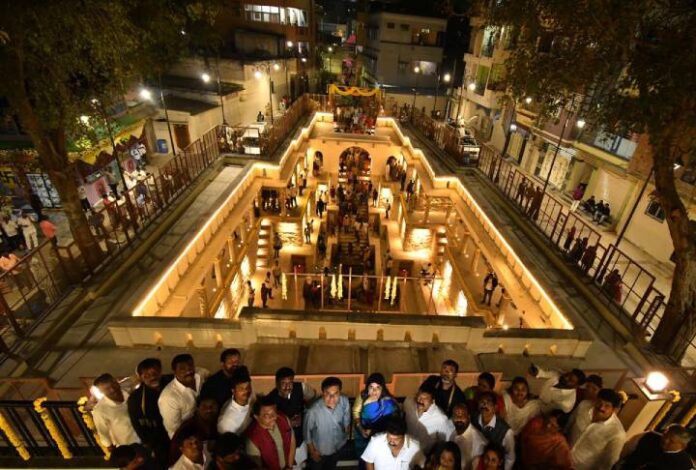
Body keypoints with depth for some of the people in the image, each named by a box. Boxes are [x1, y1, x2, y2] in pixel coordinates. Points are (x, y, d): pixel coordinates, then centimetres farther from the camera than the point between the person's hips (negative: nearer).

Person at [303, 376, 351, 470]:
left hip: (339, 446, 3)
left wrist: (345, 435, 8)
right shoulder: (313, 411, -41)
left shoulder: (344, 401, -30)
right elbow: (307, 431, -20)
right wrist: (312, 451, -6)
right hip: (319, 450, -3)